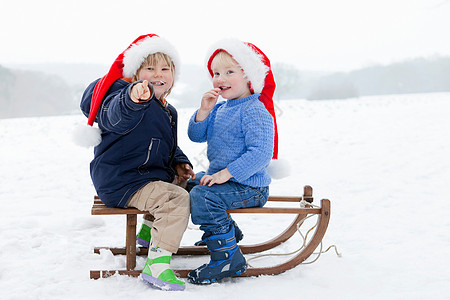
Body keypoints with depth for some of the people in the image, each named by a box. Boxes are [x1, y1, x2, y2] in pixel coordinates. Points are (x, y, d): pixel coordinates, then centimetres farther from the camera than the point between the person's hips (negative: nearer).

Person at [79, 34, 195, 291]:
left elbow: (170, 147, 29)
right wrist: (133, 97, -62)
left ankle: (150, 228, 39)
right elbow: (115, 116, -41)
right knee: (177, 199, -27)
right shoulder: (123, 95, -15)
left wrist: (179, 163, 9)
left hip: (151, 173, 10)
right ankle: (157, 263, -26)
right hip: (121, 181, -10)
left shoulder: (167, 111, 15)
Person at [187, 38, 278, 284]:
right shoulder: (220, 109, 9)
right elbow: (196, 135, 6)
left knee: (203, 196, -28)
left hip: (249, 187, -10)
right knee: (190, 183, 28)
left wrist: (226, 173, -30)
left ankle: (228, 257, -19)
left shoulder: (254, 112, -20)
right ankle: (228, 232, 39)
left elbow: (260, 153, -28)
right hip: (222, 177, 10)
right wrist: (204, 111, -11)